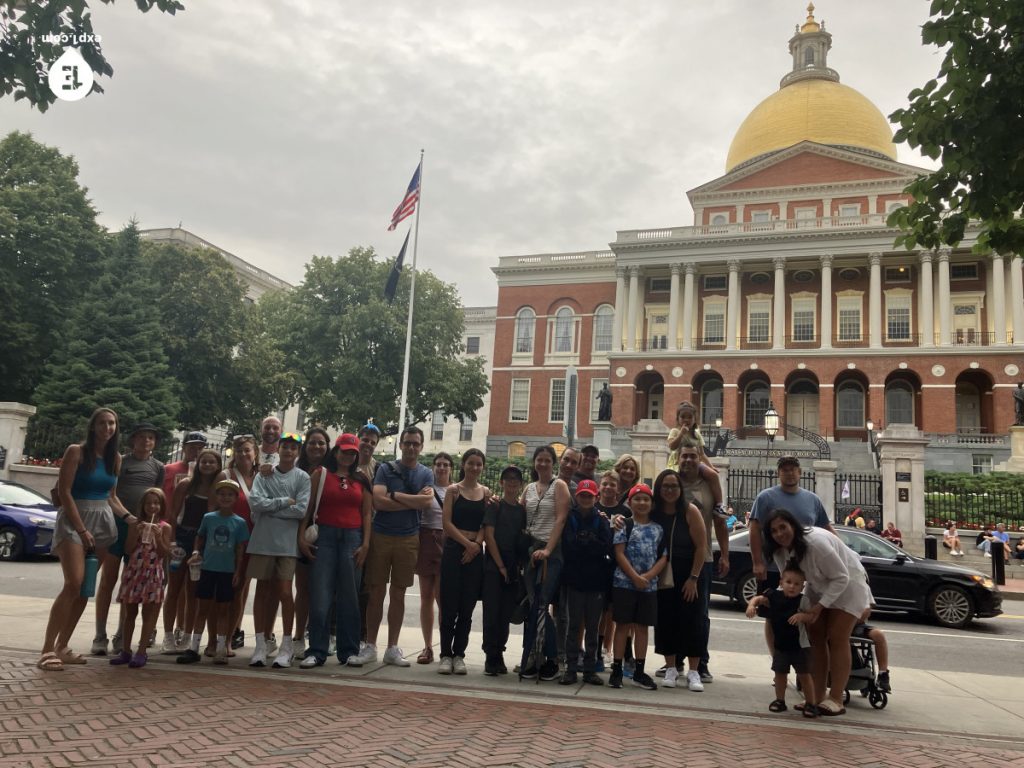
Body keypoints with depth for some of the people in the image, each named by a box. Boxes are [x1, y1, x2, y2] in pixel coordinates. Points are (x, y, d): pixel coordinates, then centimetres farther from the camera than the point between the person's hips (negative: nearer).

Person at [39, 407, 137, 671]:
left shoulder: (115, 458, 10)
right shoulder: (76, 451, -6)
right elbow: (64, 491, -10)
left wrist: (127, 516, -3)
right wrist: (82, 529, -14)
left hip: (103, 521, 6)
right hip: (73, 520, -6)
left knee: (86, 588, 4)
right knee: (73, 585, -17)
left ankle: (62, 647, 12)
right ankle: (47, 650, -12)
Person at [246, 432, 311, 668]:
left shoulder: (302, 478, 3)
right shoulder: (264, 475, 8)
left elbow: (302, 510, -9)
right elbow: (255, 502, -7)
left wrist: (270, 508, -6)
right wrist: (285, 501, -9)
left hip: (287, 542, -2)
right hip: (262, 540, 2)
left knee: (284, 591, -6)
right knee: (263, 590, 5)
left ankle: (286, 646, 5)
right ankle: (260, 644, 12)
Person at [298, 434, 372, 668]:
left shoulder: (361, 480, 12)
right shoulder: (320, 474, 7)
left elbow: (367, 514, 8)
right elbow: (307, 507, 2)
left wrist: (365, 544, -1)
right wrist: (301, 536, -7)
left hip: (352, 538, 2)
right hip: (324, 536, -2)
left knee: (349, 597, 5)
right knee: (320, 596, -6)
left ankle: (349, 651, 13)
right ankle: (317, 651, 0)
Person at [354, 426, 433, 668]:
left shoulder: (426, 474, 8)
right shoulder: (386, 469, 2)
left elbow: (427, 500, -10)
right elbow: (378, 501, -12)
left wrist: (395, 495, -10)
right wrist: (414, 502, -10)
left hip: (409, 539, 1)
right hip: (380, 536, -1)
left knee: (398, 594, 7)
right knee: (376, 592, 2)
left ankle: (393, 648, 15)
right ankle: (370, 646, 10)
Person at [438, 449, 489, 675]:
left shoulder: (486, 492, 10)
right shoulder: (453, 490, 2)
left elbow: (487, 524, 6)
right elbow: (447, 522, -5)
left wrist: (477, 545, -10)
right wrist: (467, 543, -11)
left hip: (475, 553, 2)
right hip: (453, 549, -2)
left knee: (467, 608, 5)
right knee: (449, 605, -2)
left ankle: (459, 654, 13)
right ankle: (446, 654, 7)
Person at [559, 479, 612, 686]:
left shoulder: (602, 521, 5)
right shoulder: (569, 519, 1)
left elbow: (606, 547, -8)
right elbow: (567, 547, -10)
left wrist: (580, 544, -10)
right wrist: (592, 545, -10)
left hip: (596, 581, 1)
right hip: (574, 579, -1)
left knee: (592, 628, 8)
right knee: (574, 626, 4)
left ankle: (590, 669, 15)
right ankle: (571, 669, 9)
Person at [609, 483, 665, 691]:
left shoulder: (658, 529, 9)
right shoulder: (624, 525, -1)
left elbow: (663, 557, 4)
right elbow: (619, 554, -7)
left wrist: (647, 576, -10)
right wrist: (635, 577, -14)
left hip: (649, 586, 3)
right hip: (624, 583, -3)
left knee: (642, 627, 9)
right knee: (623, 625, 1)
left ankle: (639, 672, 16)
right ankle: (617, 670, 7)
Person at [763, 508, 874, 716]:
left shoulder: (816, 542, -36)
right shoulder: (780, 551, -12)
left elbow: (841, 577, -29)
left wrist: (820, 606, -30)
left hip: (846, 584, -7)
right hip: (818, 586, 7)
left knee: (837, 639, -11)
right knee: (815, 637, 2)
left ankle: (836, 700, -9)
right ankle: (817, 697, 6)